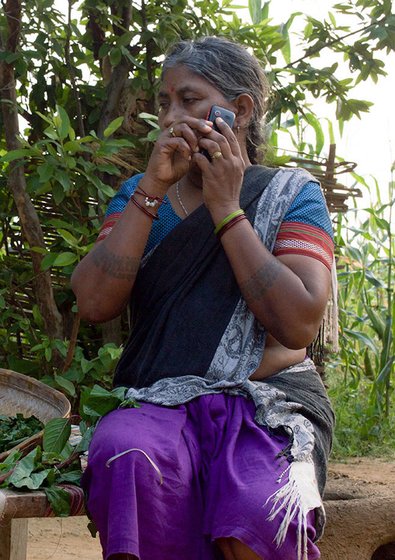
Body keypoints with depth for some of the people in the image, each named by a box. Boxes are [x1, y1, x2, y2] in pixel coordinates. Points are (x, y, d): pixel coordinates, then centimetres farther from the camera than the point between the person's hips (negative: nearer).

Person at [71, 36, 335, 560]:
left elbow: (299, 325, -10)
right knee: (126, 457, -34)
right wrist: (153, 189, -8)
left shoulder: (290, 193, 6)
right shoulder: (139, 193, 14)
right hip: (158, 400, 2)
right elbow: (94, 304, -4)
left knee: (259, 516, -34)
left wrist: (225, 207, -8)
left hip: (269, 403, -1)